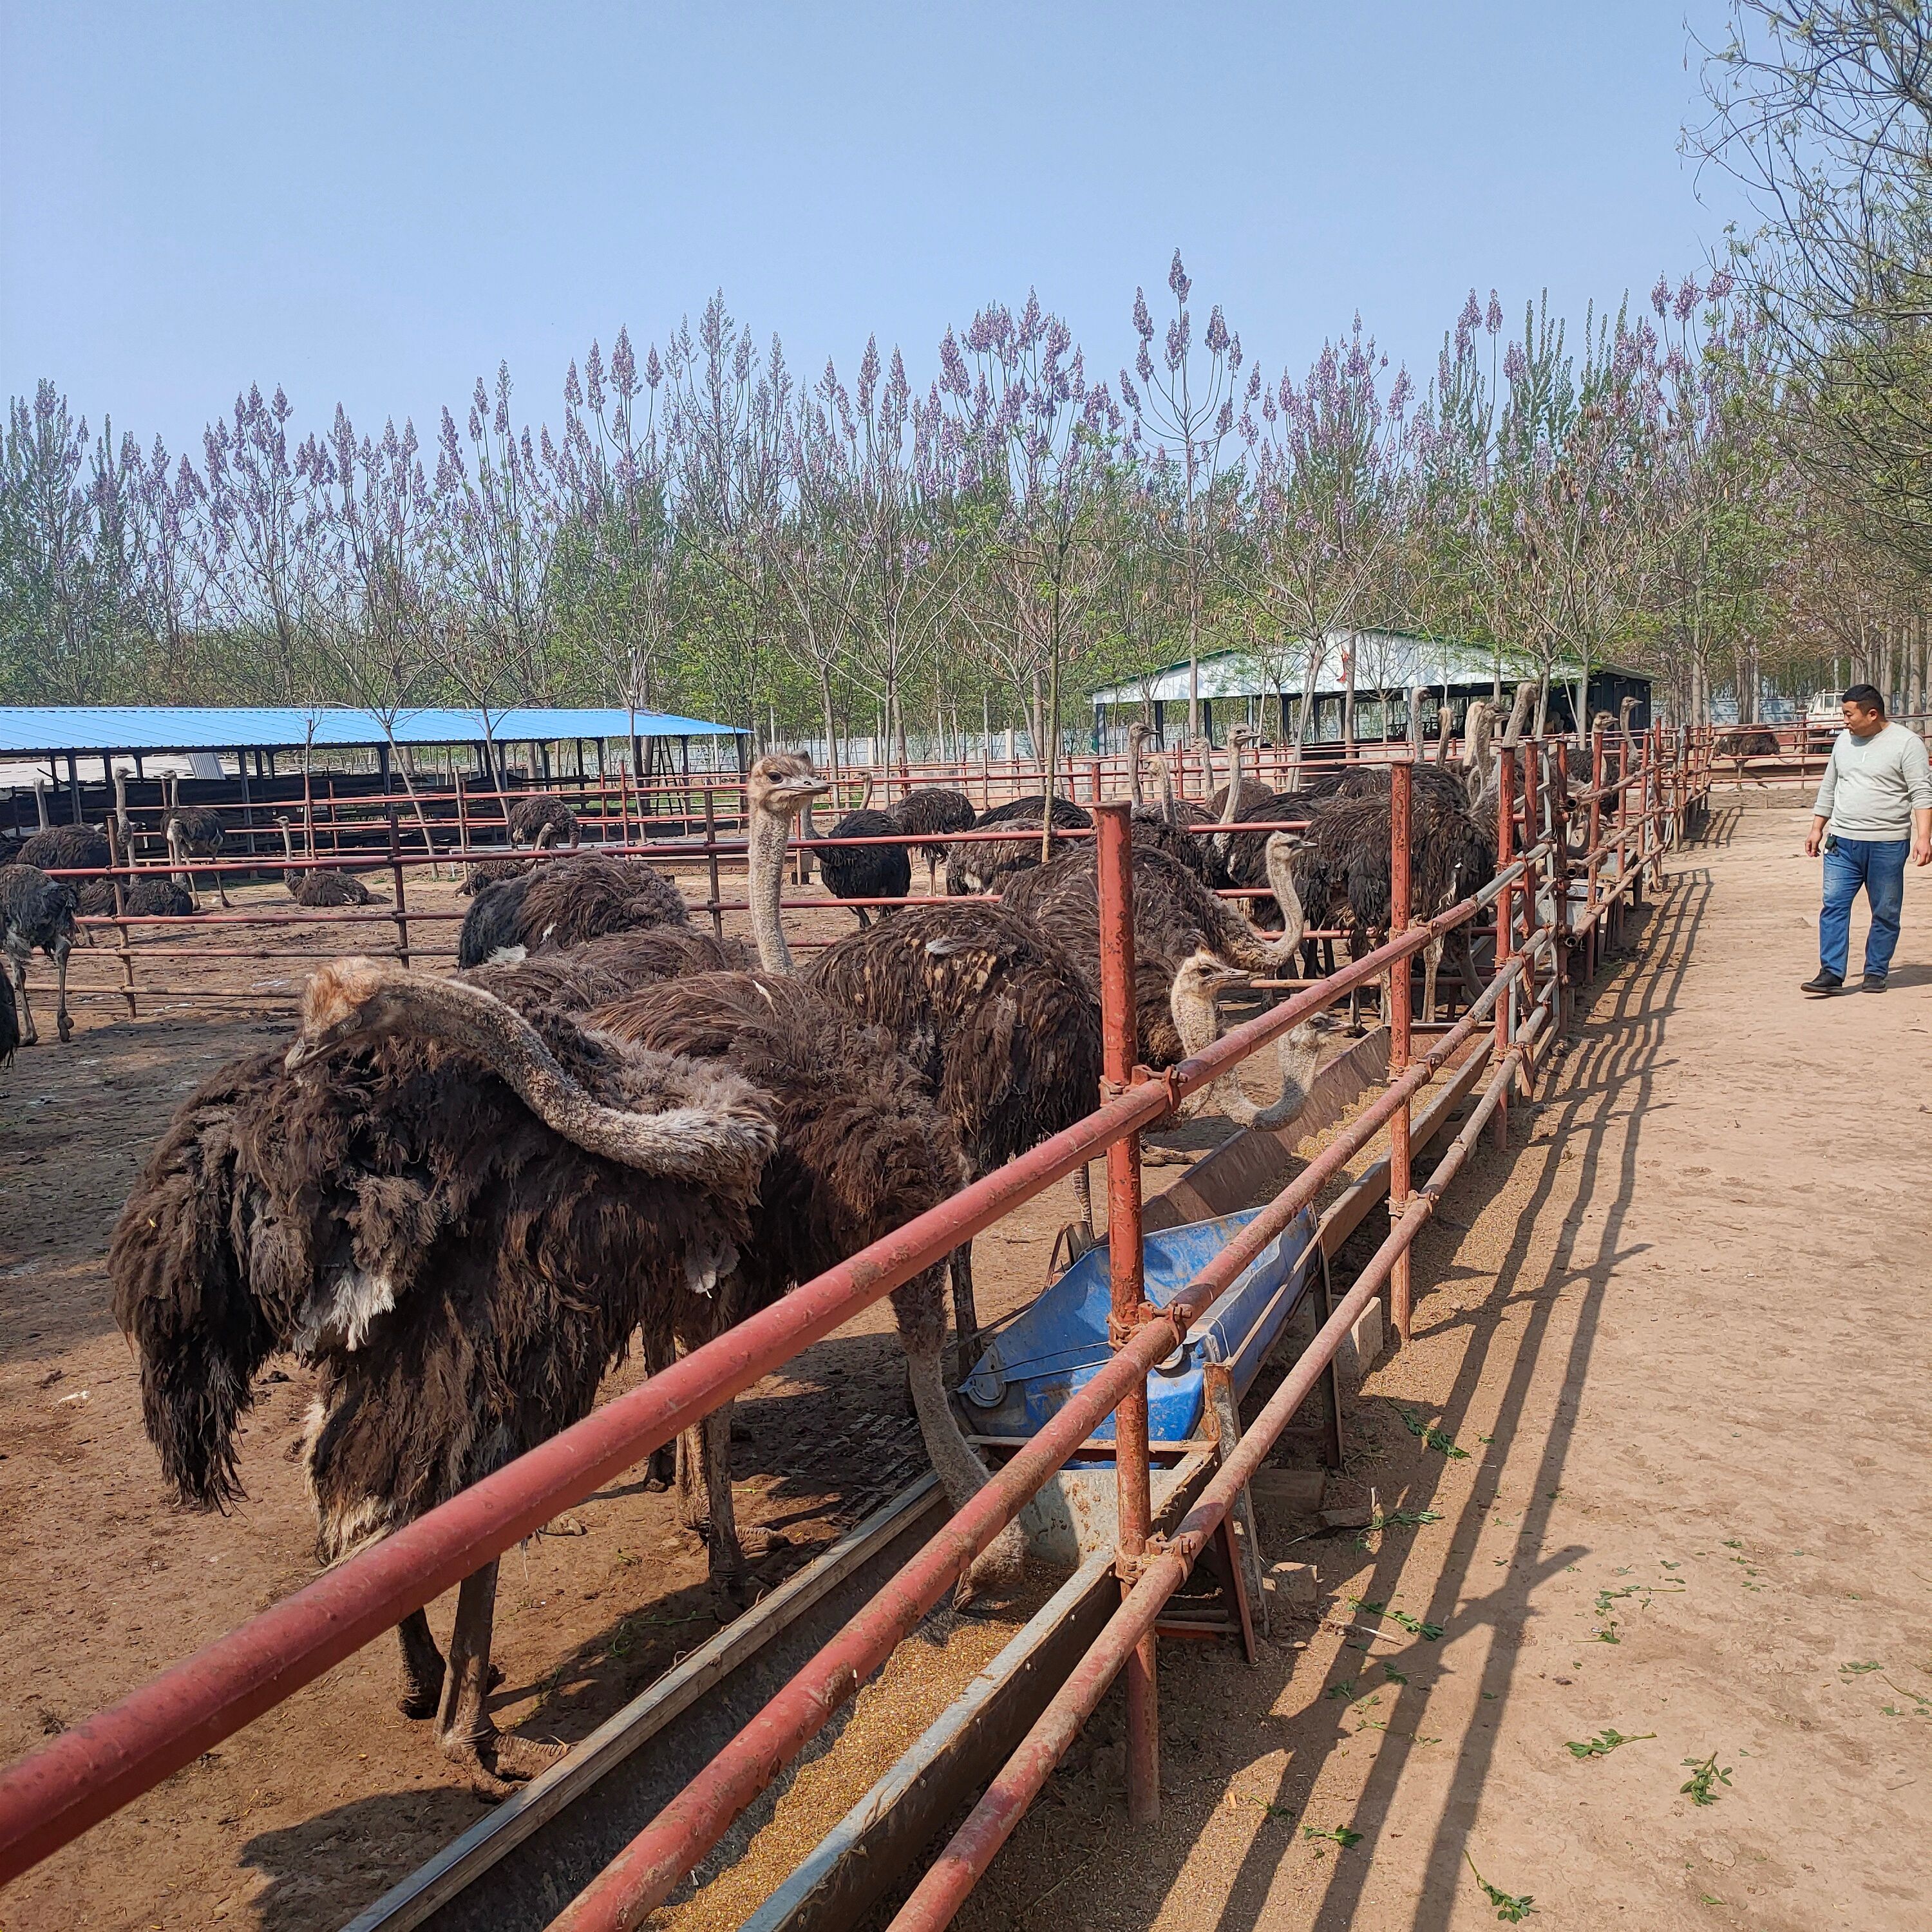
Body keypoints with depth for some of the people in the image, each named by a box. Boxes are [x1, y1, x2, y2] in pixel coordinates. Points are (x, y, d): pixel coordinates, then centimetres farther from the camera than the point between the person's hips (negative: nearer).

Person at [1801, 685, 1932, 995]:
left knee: (1885, 913, 5)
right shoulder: (1845, 740, 12)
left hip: (1887, 845, -4)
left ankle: (1876, 972, 16)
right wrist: (1817, 829, 19)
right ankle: (1831, 974, -4)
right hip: (1842, 842, 4)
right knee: (1834, 906, -4)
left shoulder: (1906, 743, -5)